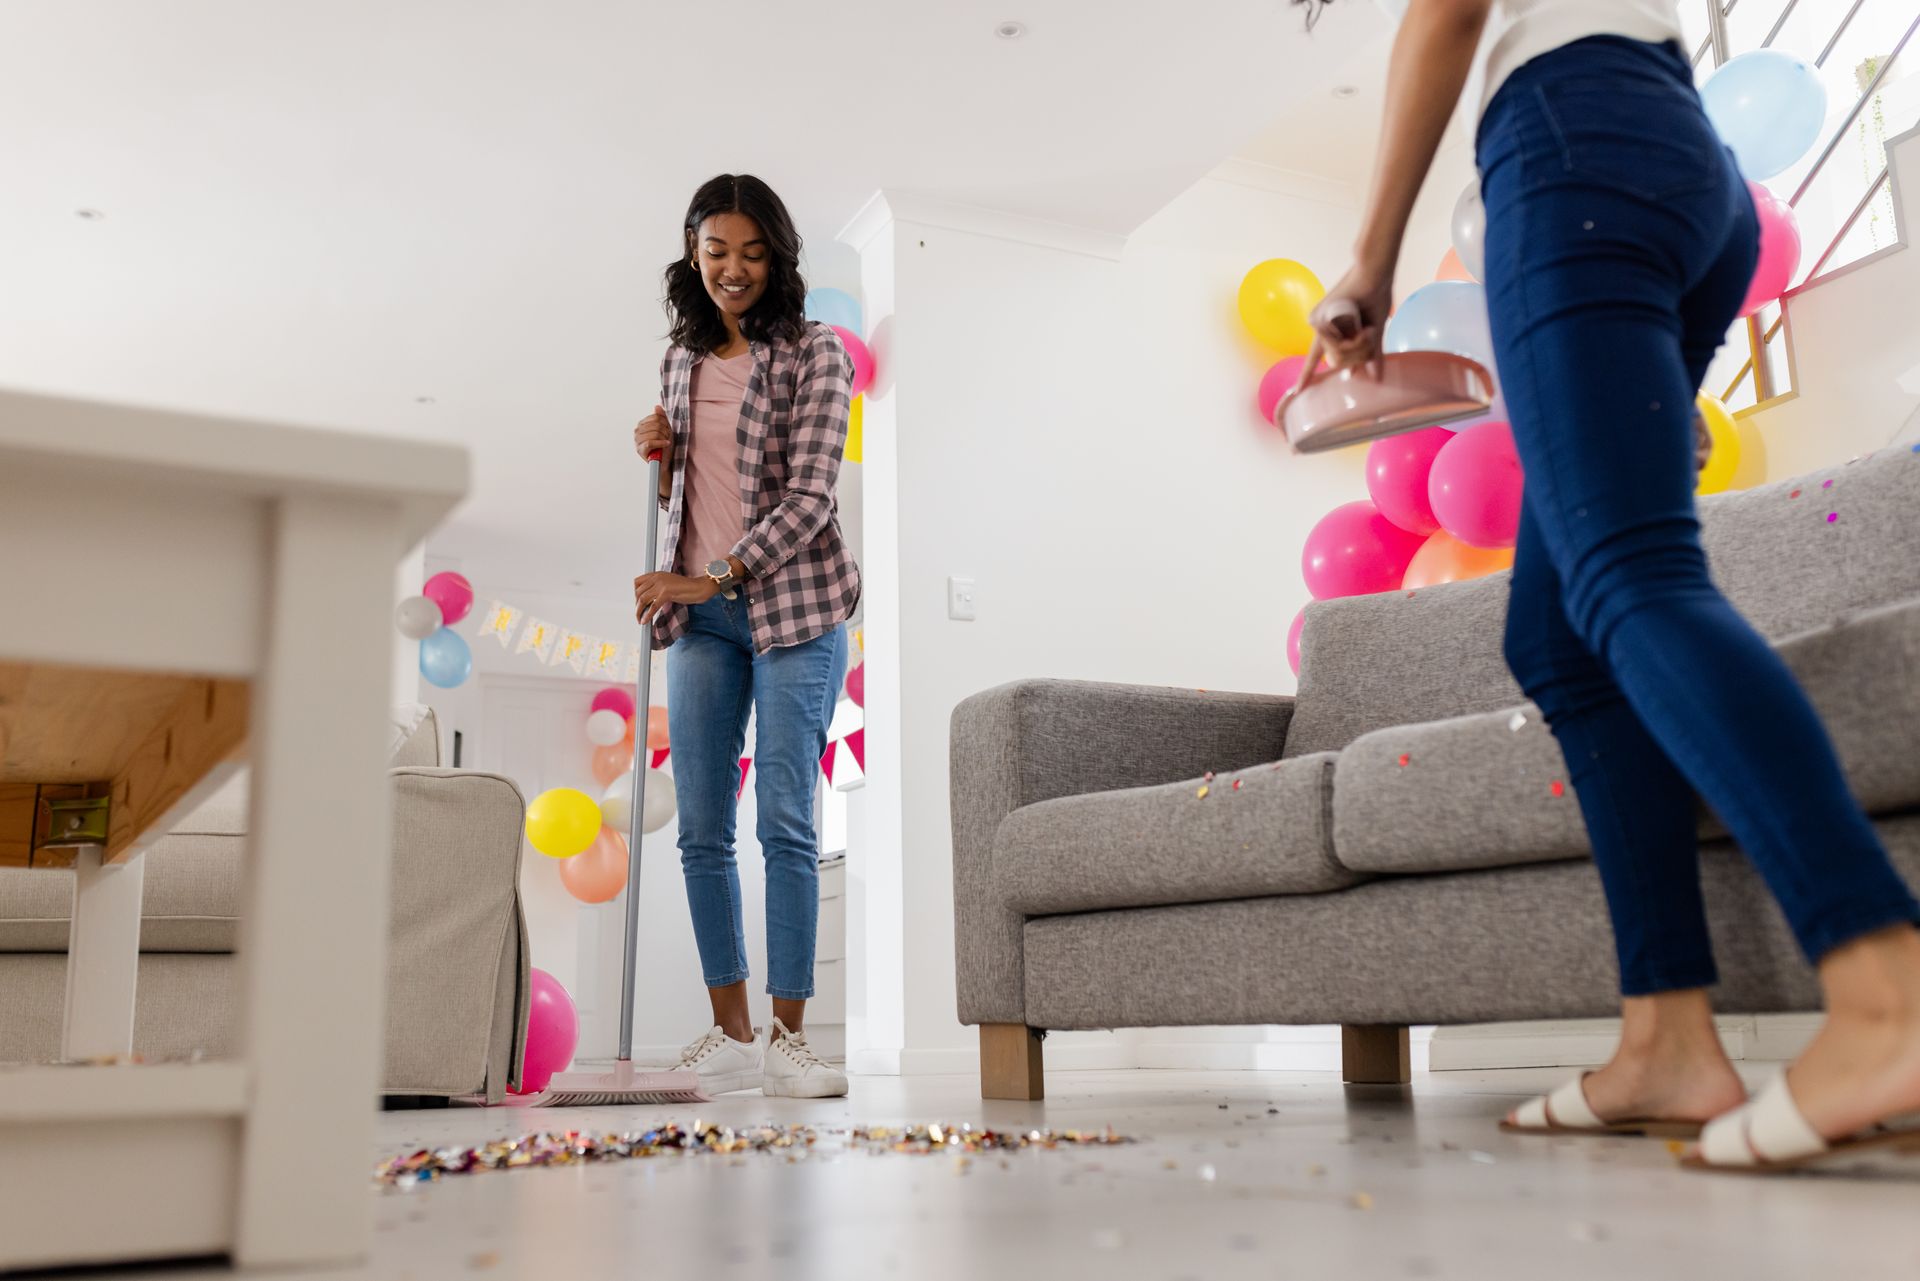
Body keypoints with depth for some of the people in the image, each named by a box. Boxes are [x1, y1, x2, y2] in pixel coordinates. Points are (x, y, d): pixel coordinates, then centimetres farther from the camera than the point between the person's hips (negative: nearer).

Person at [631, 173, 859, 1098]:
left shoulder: (814, 354, -3)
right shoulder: (681, 362, 14)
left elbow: (809, 494, -12)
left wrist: (718, 575, -19)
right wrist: (657, 459, 1)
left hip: (793, 608, -5)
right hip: (700, 615, 5)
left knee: (786, 823, -5)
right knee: (700, 829, 4)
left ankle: (788, 1039, 3)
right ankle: (731, 1035, 15)